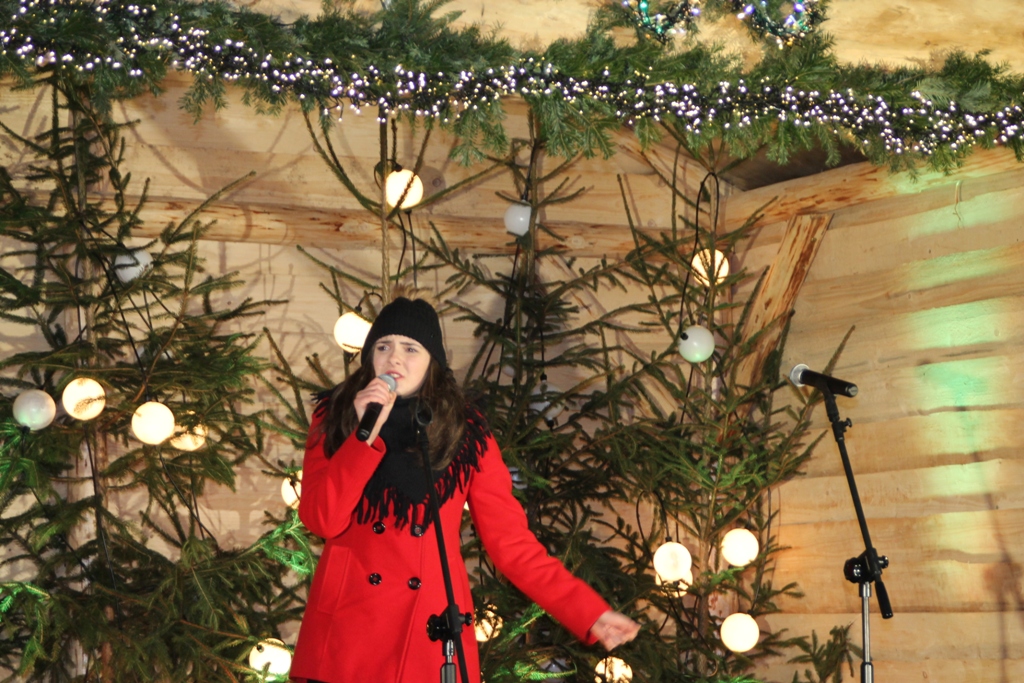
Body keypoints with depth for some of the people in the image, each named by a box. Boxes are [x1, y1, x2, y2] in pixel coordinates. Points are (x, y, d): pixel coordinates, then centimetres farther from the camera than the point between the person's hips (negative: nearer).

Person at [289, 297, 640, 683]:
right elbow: (320, 520, -7)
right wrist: (366, 434, -15)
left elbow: (511, 541, 4)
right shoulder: (335, 417, 5)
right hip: (346, 626, 0)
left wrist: (590, 613, -2)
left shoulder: (466, 431, 4)